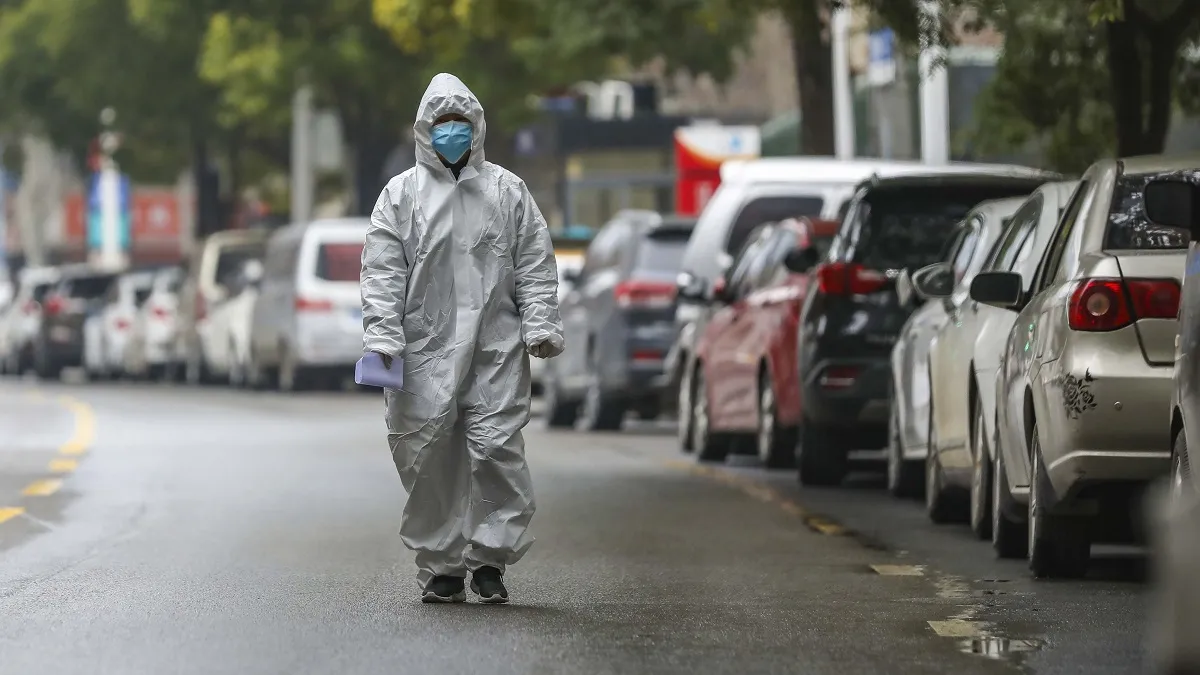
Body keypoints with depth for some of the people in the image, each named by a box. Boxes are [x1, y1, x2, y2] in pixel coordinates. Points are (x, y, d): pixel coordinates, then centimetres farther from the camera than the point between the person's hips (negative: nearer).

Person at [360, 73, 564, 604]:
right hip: (425, 351, 0)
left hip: (497, 347, 0)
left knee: (497, 450, -8)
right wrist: (381, 336, -7)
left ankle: (490, 559, 1)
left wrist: (541, 325, 0)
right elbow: (381, 271, 3)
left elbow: (535, 265, 11)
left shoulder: (507, 191, 12)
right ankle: (441, 566, 8)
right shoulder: (401, 195, 9)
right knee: (429, 458, -1)